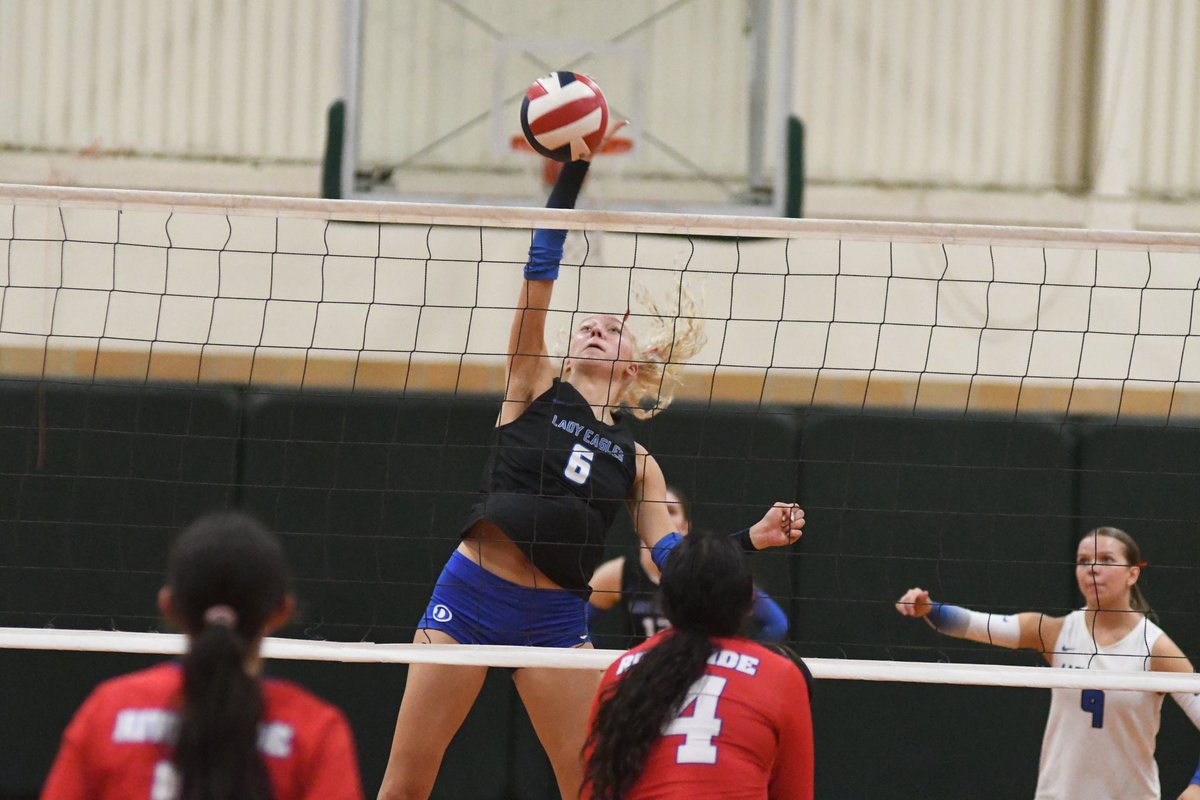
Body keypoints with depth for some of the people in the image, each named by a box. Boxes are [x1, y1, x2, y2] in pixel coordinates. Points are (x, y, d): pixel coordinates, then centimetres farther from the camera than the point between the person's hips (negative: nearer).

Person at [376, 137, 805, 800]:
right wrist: (571, 174, -14)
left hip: (556, 620, 3)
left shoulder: (636, 461, 14)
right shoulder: (536, 387, 6)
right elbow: (538, 275, -5)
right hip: (470, 596, -2)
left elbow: (671, 557, 6)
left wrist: (753, 538, -9)